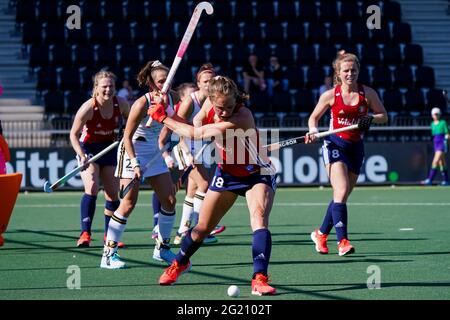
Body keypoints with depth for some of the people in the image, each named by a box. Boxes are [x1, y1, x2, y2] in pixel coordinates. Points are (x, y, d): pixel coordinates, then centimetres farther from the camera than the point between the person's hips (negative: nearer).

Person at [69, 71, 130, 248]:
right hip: (89, 148, -4)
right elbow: (74, 134, -17)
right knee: (92, 188, -24)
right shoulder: (88, 108, -25)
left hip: (110, 148, 4)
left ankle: (109, 235, 21)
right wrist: (82, 156, -29)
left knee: (113, 193, 6)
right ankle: (85, 233, -21)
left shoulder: (121, 104, -14)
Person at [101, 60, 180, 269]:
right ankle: (108, 254, -6)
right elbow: (127, 137, -18)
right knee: (128, 204, -11)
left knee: (169, 200, 3)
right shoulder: (142, 104, -23)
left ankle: (162, 248, 18)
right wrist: (135, 164, -24)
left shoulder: (172, 98, -5)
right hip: (132, 152, -7)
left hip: (154, 152, 7)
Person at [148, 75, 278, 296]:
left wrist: (163, 118, -25)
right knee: (203, 227, 12)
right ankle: (179, 263, 38)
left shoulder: (241, 118, -37)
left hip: (257, 174, -5)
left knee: (259, 219, -30)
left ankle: (260, 280, -33)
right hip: (227, 173, 5)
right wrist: (165, 112, -20)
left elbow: (196, 134, -35)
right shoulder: (209, 104, -17)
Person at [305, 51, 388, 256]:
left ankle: (321, 234, 29)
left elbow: (383, 116, 8)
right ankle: (342, 241, -21)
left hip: (356, 148, 3)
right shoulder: (330, 95, -3)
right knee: (341, 192, -20)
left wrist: (370, 119, -13)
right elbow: (313, 117, 9)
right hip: (335, 145, -3)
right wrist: (313, 131, -12)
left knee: (342, 196, 9)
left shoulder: (367, 93, 1)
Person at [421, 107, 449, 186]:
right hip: (436, 144, 7)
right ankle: (446, 180, 11)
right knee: (441, 163, 7)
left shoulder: (443, 123, -4)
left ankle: (430, 180, -19)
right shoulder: (432, 124, 13)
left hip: (442, 144, -7)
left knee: (435, 162, -15)